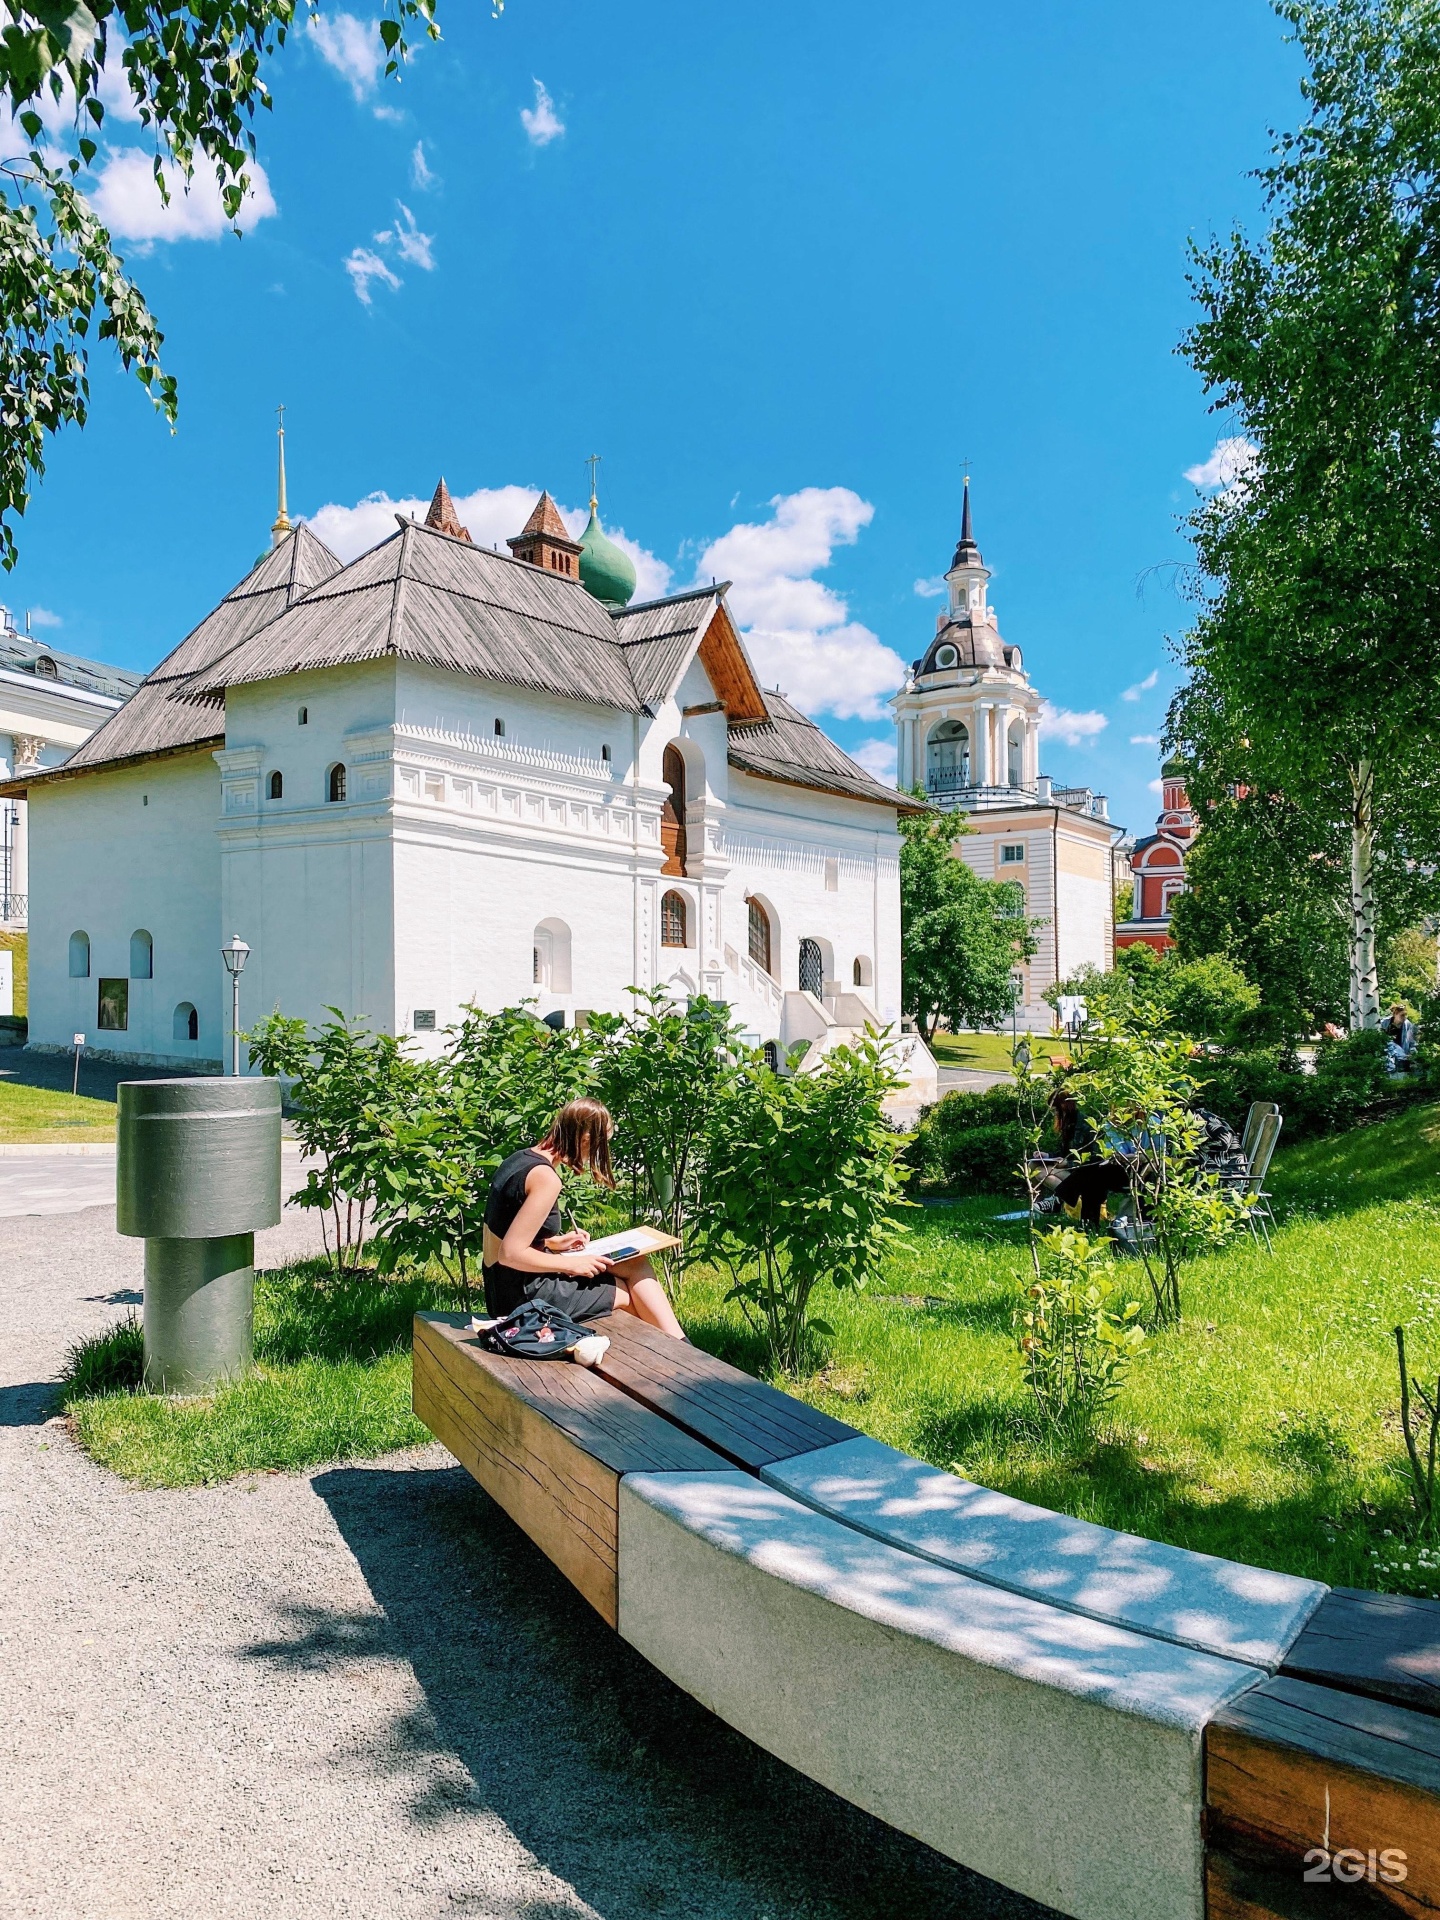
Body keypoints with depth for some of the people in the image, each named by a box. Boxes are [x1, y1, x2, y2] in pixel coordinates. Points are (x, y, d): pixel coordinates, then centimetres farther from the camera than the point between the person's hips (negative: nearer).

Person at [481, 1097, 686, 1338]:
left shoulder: (520, 1159, 7)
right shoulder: (545, 1178, -22)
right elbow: (511, 1253, -24)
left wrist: (554, 1243, 9)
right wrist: (573, 1264, -14)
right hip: (522, 1297, -9)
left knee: (636, 1264, 7)